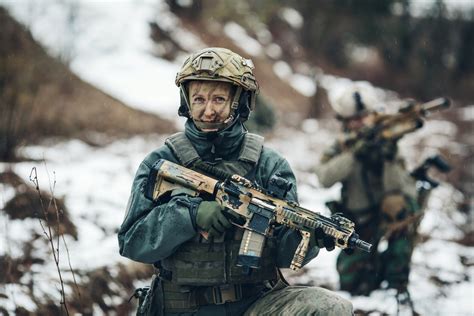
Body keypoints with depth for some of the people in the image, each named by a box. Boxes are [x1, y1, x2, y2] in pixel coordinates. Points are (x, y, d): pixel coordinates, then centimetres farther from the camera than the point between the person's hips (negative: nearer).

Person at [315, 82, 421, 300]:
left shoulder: (386, 144, -8)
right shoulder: (340, 149, -3)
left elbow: (403, 190, -19)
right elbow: (325, 179, -24)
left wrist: (390, 160, -34)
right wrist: (355, 154, -33)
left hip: (390, 222, -1)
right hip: (359, 228, 1)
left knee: (395, 203, -35)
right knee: (351, 286, -13)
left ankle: (397, 281, -24)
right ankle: (375, 267, 23)